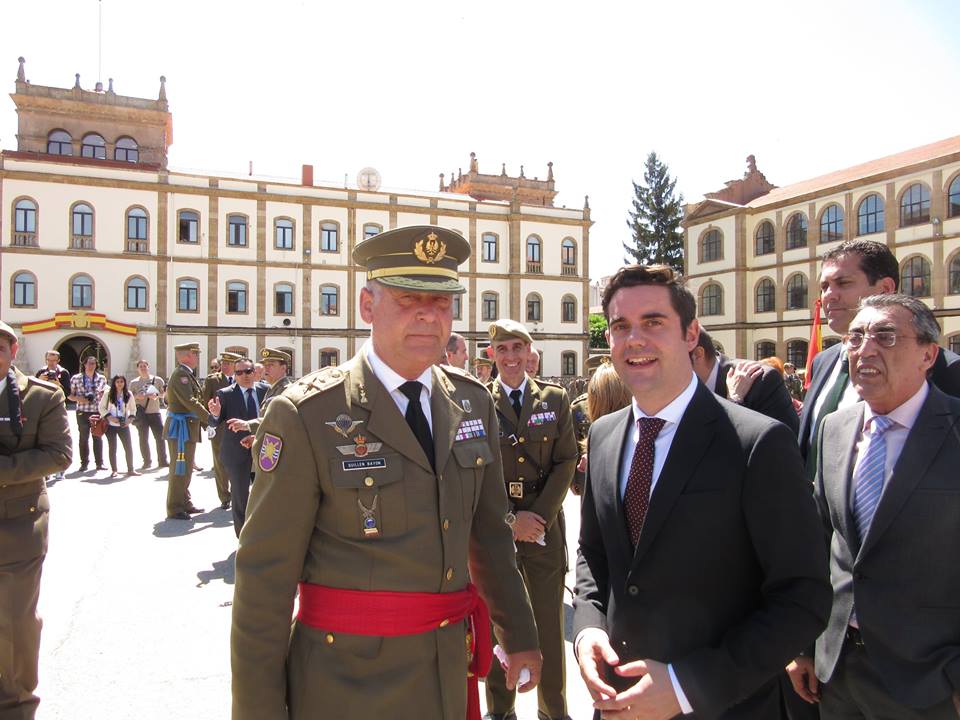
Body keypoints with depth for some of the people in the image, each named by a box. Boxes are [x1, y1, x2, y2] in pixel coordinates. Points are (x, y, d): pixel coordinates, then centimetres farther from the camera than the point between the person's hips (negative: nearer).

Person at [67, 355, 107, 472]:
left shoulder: (101, 378, 7)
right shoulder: (76, 378, 2)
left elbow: (105, 394, 15)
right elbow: (69, 395, 5)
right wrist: (78, 399, -14)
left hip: (97, 411, 1)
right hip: (82, 412, -1)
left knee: (97, 437, 3)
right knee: (83, 437, 3)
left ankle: (99, 463, 7)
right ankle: (84, 463, 11)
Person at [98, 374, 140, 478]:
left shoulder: (129, 394, 2)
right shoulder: (108, 394, -4)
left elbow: (133, 408, 10)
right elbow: (101, 408, 0)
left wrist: (130, 418, -7)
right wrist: (109, 417, -14)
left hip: (124, 425, 2)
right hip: (111, 425, -2)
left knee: (129, 447, 0)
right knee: (112, 448, 3)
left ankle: (130, 469, 9)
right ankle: (114, 470, 11)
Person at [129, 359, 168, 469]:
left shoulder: (157, 380, 6)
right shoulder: (134, 383, 8)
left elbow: (165, 393, 7)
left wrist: (156, 395, -13)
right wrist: (137, 396, -11)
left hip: (155, 412, 0)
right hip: (141, 414, 0)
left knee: (160, 437, -3)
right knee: (143, 438, 3)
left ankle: (163, 461, 3)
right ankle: (146, 461, 13)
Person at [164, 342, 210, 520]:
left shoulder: (186, 374, 14)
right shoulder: (181, 374, -17)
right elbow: (190, 402, -25)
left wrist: (205, 421, 10)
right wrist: (210, 419, -23)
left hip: (187, 428, 10)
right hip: (181, 428, -10)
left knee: (186, 468, 17)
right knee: (179, 469, -4)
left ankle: (184, 503, 28)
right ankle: (174, 509, 4)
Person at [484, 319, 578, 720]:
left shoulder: (555, 398, 5)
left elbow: (566, 462, 1)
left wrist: (541, 515, -9)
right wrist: (509, 518, -11)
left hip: (545, 526, 1)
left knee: (550, 626, 8)